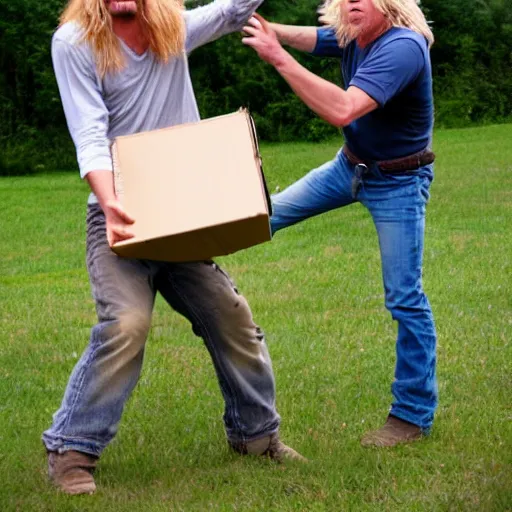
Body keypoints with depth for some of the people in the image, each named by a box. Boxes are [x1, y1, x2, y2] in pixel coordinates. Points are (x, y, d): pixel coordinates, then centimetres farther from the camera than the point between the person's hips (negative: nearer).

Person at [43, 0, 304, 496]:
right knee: (125, 324, -23)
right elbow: (90, 136, -16)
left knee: (231, 318, 5)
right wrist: (110, 204, -30)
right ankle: (70, 450, -11)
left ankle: (255, 433, 25)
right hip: (119, 215, -5)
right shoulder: (74, 42, -9)